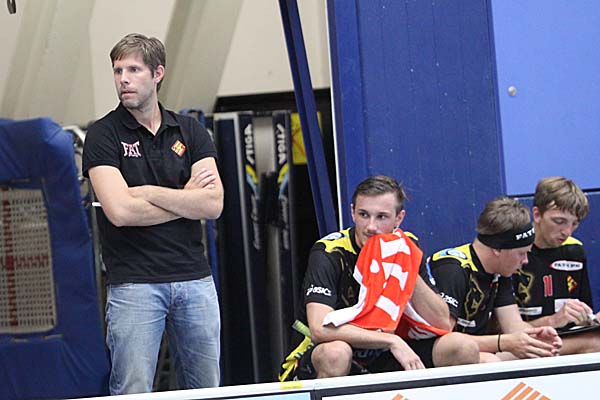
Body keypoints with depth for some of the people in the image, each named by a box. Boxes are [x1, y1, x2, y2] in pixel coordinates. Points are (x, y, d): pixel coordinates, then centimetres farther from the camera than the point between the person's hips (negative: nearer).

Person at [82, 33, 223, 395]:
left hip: (195, 279, 4)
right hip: (134, 282, -4)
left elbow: (213, 204, -4)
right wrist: (186, 199, -5)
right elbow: (120, 211, -15)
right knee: (133, 393, -6)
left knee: (206, 390, 8)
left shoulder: (191, 132, 9)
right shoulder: (103, 135, -2)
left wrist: (148, 192, -9)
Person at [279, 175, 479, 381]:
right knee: (336, 353, -40)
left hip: (383, 359, 5)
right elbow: (320, 328, -31)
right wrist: (392, 340, -31)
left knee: (464, 348, -12)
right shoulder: (329, 254, -17)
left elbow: (442, 323, -6)